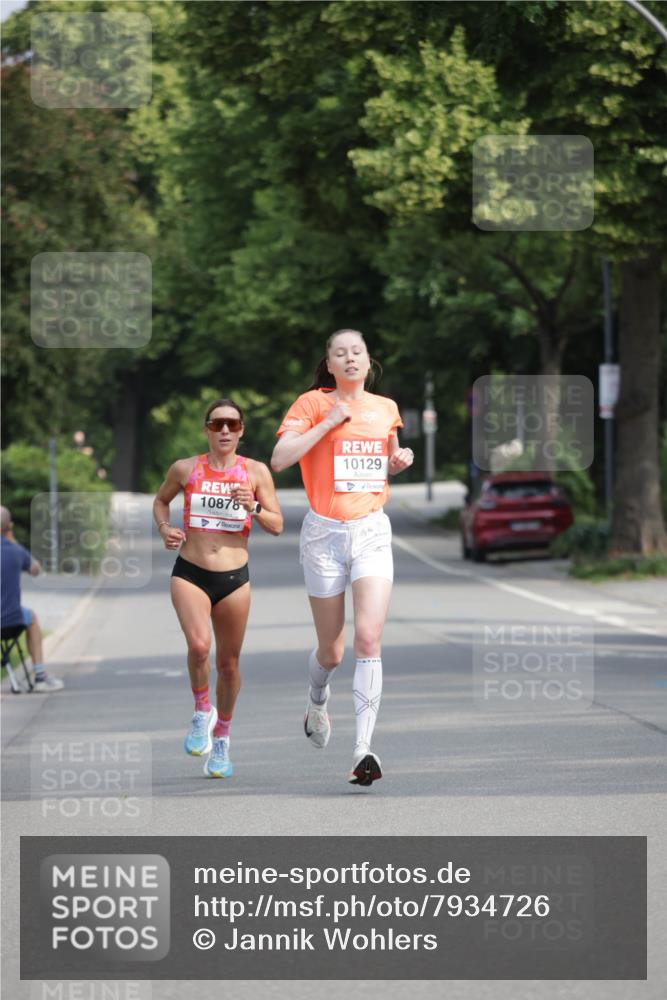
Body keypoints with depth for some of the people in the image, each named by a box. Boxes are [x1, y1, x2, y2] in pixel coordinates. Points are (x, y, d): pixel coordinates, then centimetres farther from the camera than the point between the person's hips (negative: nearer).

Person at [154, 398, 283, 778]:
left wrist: (253, 508, -15)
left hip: (234, 578, 1)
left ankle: (221, 738, 28)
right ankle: (202, 711, 2)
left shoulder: (255, 472, 1)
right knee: (199, 645, -25)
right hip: (190, 574, -1)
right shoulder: (185, 469, 2)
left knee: (229, 662, 8)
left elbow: (277, 525, 4)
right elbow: (161, 500, 21)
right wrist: (164, 527, 1)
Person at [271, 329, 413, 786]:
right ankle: (317, 701, 43)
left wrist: (400, 460, 5)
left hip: (372, 531, 2)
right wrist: (327, 422, -16)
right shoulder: (312, 403, -2)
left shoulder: (386, 408, 10)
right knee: (331, 651, 8)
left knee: (369, 639, -16)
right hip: (324, 531, -2)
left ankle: (364, 748, -19)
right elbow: (279, 459, -14)